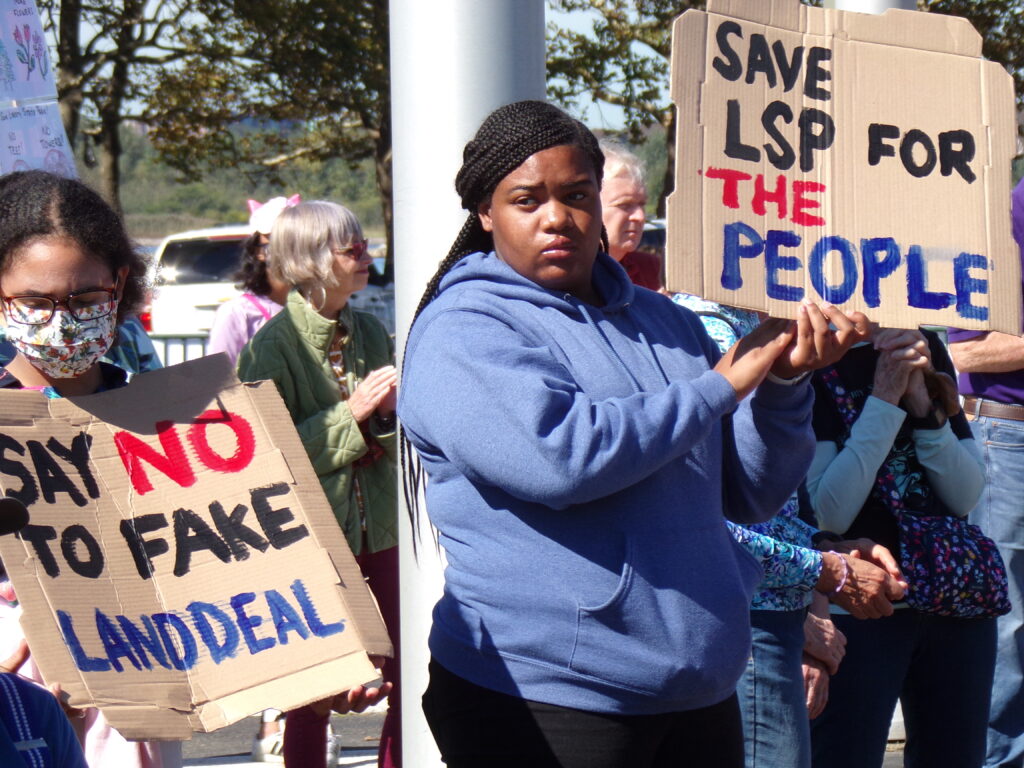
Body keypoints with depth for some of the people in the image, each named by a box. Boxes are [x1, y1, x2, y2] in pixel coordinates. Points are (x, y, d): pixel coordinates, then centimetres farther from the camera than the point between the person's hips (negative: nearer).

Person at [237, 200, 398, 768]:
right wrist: (351, 414, -17)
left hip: (378, 531, 5)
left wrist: (390, 412, -9)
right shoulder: (273, 344, -9)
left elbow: (395, 441, 13)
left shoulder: (370, 332, 8)